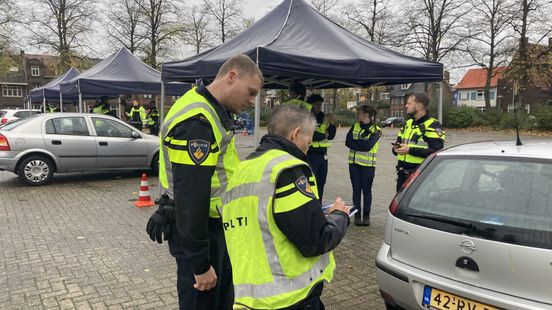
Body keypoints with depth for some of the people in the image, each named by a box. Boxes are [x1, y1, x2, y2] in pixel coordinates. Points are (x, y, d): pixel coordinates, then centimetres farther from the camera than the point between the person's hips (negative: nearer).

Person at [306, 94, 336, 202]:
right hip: (311, 154, -7)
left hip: (323, 154, 7)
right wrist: (324, 135, -6)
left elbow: (331, 136, 14)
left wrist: (332, 123, -3)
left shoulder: (323, 117, 12)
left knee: (321, 183, 13)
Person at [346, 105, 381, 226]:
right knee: (356, 189, 7)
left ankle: (366, 215, 14)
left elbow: (368, 145, -18)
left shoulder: (376, 130, -3)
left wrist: (355, 142, -8)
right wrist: (362, 143, -14)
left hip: (368, 164, -3)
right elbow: (348, 142, -3)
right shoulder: (355, 126, 9)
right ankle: (357, 214, 14)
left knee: (366, 190, 4)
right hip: (354, 163, 3)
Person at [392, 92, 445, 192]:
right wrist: (396, 148, 1)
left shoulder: (433, 126, -9)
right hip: (402, 175, 8)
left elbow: (436, 151, -21)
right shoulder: (408, 123, 17)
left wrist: (410, 150, -23)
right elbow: (399, 142, 26)